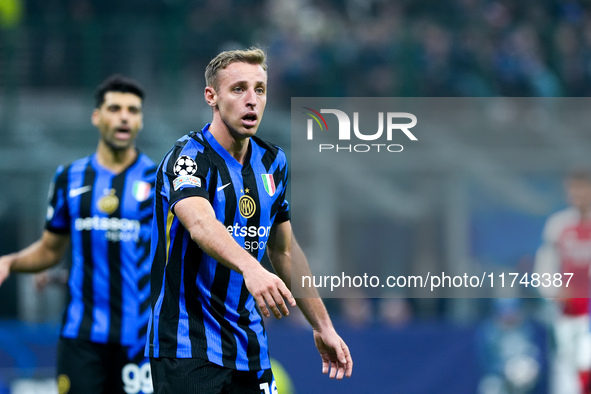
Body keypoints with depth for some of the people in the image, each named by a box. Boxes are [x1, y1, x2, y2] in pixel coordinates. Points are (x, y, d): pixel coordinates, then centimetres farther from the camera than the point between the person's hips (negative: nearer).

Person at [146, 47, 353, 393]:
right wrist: (250, 268, -51)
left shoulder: (273, 162, 9)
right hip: (188, 348, -6)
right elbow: (200, 222, -33)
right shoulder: (187, 157, -13)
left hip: (251, 350, 6)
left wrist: (323, 327, 17)